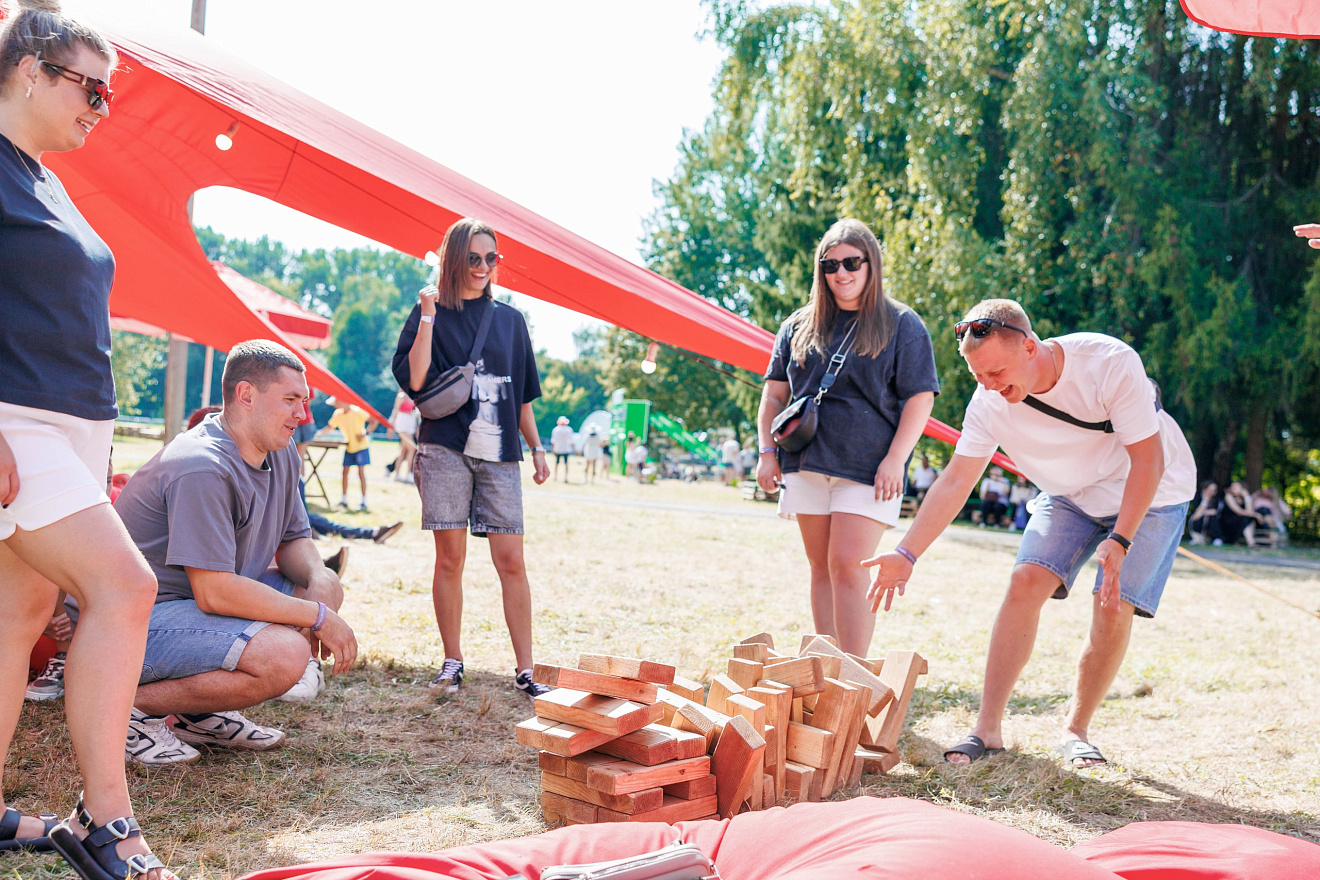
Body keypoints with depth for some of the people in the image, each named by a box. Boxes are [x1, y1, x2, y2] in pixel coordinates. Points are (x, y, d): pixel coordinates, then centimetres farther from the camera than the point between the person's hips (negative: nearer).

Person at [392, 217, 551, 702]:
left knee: (512, 561, -3)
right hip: (446, 447, -2)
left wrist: (537, 447, 14)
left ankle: (524, 670, 2)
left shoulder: (510, 319, 14)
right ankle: (452, 663, 14)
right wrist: (428, 316, -12)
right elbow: (414, 380, -9)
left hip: (499, 453, 2)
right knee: (450, 558, 1)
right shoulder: (431, 313, 5)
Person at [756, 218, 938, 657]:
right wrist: (767, 451, 7)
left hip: (867, 469, -4)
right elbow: (775, 392, 17)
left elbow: (920, 398, -2)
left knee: (848, 567, -13)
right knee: (821, 570, 7)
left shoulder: (902, 325, 2)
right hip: (806, 464, 5)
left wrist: (895, 459, -12)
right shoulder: (800, 326, 14)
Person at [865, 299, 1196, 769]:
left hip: (1149, 494, -3)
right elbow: (955, 481, -13)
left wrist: (1120, 541, -36)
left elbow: (1148, 459, -26)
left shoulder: (1111, 363, -32)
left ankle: (1076, 731, 4)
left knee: (1114, 605, -16)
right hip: (1069, 496, 3)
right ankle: (988, 728, -9)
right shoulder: (989, 402, -20)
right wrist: (906, 554, -19)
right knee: (1026, 582, -15)